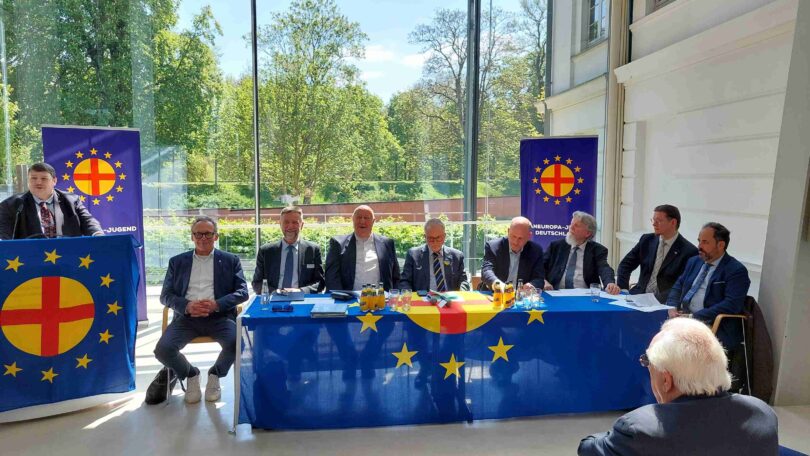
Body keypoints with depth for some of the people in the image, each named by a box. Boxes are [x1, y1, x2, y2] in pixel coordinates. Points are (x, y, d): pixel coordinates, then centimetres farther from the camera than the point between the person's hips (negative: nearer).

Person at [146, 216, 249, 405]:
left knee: (237, 343, -30)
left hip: (219, 316, -1)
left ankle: (215, 373, 4)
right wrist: (187, 306, -12)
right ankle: (190, 374, 9)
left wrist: (217, 305, -14)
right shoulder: (177, 261, 16)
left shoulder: (230, 260, 11)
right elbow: (166, 295, 10)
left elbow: (242, 292, 4)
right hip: (186, 316, 2)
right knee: (162, 350, -25)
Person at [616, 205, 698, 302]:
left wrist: (658, 299, -23)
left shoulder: (689, 251, -7)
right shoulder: (647, 240, 9)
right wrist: (621, 287, -7)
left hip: (664, 302, -4)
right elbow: (626, 264, 11)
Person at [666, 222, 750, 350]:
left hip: (714, 327, -6)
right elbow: (678, 286, 19)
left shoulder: (736, 270, -5)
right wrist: (672, 308, -3)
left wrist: (695, 316, -20)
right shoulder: (694, 261, 18)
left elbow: (732, 304, -16)